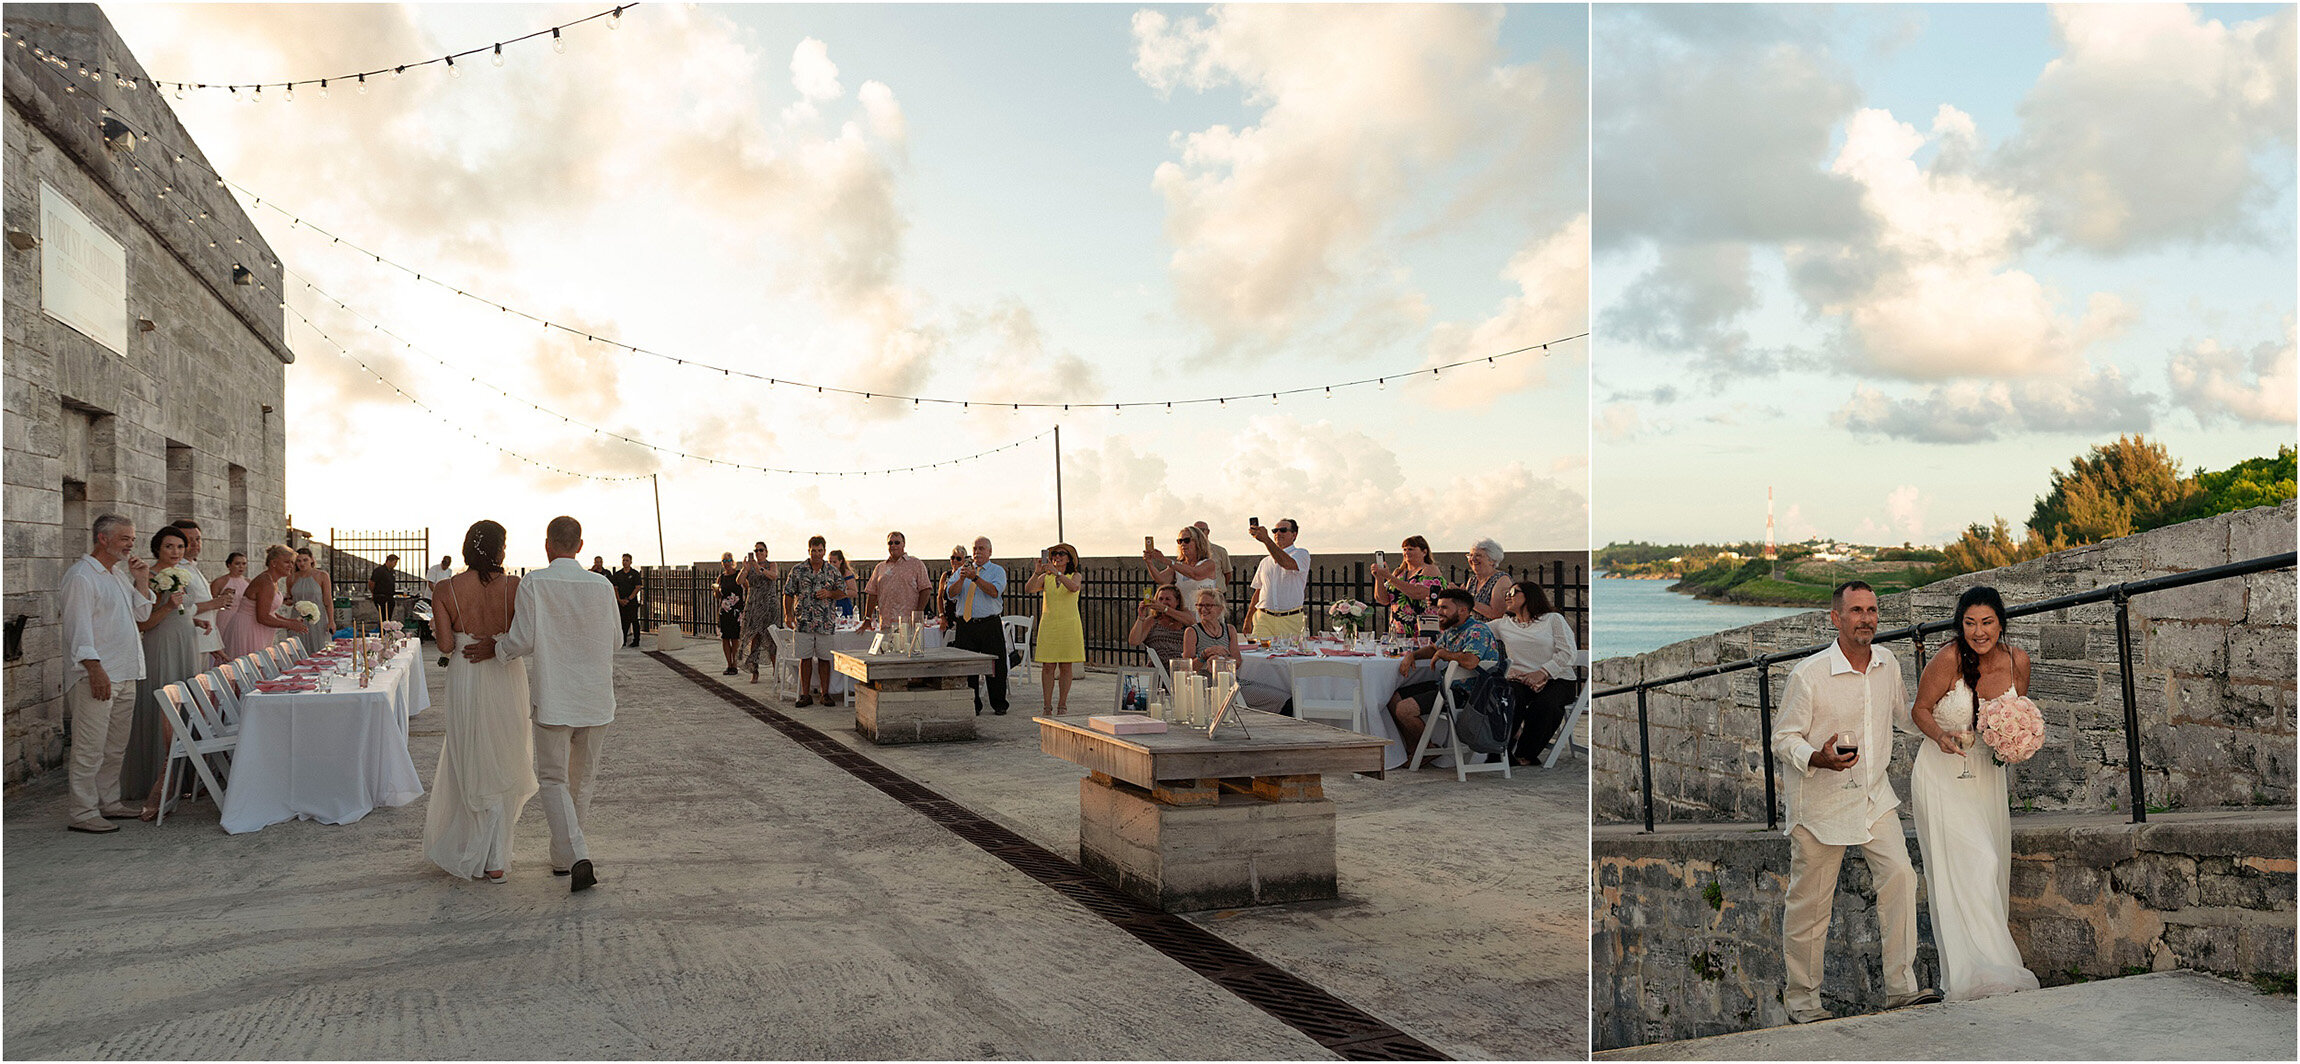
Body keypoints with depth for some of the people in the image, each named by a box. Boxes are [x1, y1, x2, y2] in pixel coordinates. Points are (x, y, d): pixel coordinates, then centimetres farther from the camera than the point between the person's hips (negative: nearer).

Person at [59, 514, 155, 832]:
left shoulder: (119, 574, 17)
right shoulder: (82, 576, -11)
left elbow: (141, 613, 23)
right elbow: (79, 627, -17)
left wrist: (141, 581, 8)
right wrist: (95, 669, -22)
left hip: (124, 675, 9)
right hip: (96, 676, -9)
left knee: (115, 746, 14)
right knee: (90, 749, -6)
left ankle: (108, 801, 23)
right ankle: (82, 813, -2)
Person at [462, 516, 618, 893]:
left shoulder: (534, 583, -10)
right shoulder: (603, 586, -2)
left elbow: (522, 641, -14)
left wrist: (494, 648, 5)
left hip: (554, 698, -3)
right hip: (596, 698, 3)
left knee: (553, 780, 6)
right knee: (582, 779, 16)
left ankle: (577, 857, -10)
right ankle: (563, 857, 27)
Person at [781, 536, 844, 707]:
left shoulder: (832, 571, 6)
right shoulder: (797, 570, 5)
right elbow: (788, 593, 6)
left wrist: (830, 593, -10)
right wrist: (788, 614, -3)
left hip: (826, 622, 0)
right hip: (803, 621, 0)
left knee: (824, 658, 4)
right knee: (805, 658, 2)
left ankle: (825, 693, 12)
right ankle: (805, 694, 8)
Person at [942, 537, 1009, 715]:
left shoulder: (998, 571, 5)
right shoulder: (962, 570, 15)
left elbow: (995, 591, -13)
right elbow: (951, 593, 3)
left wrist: (975, 577, -21)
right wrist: (961, 578, -14)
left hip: (990, 625, -2)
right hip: (965, 625, 3)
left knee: (995, 667, 0)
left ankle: (999, 705, 10)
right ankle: (973, 705, 10)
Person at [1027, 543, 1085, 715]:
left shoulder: (1074, 576, 3)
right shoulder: (1045, 578, 7)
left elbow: (1074, 587, -20)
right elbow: (1029, 589, -9)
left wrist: (1057, 572, -28)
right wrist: (1037, 572, -22)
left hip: (1069, 625, -1)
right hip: (1048, 625, 1)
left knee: (1065, 667, 2)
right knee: (1047, 667, -2)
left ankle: (1062, 705, 11)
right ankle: (1047, 706, 1)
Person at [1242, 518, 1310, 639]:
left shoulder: (1301, 554, 2)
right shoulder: (1265, 562, 20)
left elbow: (1287, 563, -21)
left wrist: (1266, 539, -31)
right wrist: (1248, 620, 16)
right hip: (1264, 619, 3)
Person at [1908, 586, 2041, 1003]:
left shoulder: (2017, 660, -3)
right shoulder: (1948, 661, -17)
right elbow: (1920, 710, -5)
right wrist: (1941, 737, -23)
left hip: (1988, 776, 5)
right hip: (1943, 776, -5)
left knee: (1991, 871, 10)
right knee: (1973, 866, -14)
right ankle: (1978, 972, -11)